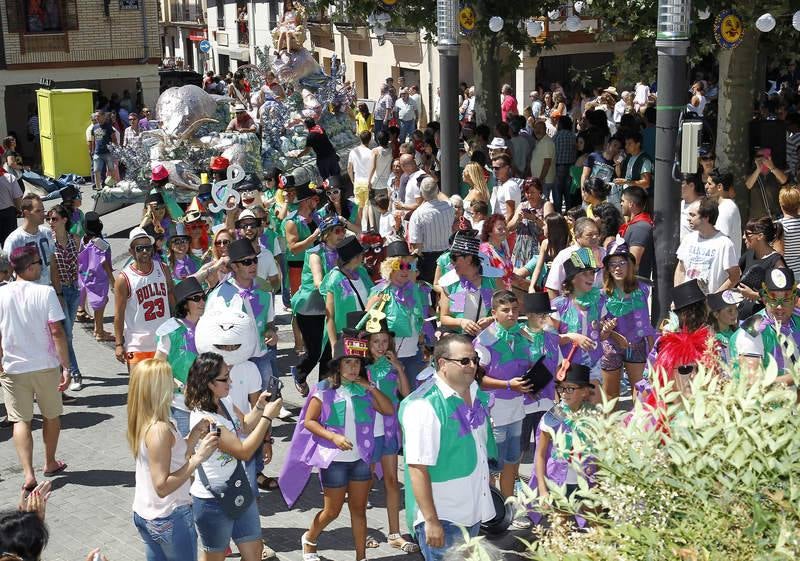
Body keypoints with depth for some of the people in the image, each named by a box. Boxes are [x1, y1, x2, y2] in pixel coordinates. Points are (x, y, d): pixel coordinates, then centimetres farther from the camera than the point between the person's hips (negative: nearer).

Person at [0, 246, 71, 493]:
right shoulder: (45, 292, -13)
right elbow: (57, 332, -16)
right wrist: (66, 366, -11)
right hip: (46, 366, -1)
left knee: (21, 421, 7)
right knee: (51, 416, 19)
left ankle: (28, 474, -6)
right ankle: (50, 464, 34)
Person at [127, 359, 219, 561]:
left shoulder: (142, 423, 2)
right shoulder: (160, 429, -25)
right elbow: (162, 487, -26)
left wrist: (195, 435, 2)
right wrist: (198, 457, -28)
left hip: (144, 514, 8)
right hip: (170, 518, -8)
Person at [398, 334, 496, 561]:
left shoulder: (477, 395, 6)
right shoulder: (425, 406, -20)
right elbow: (418, 467, -24)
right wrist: (431, 521, -25)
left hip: (473, 514, 8)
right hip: (442, 518, -8)